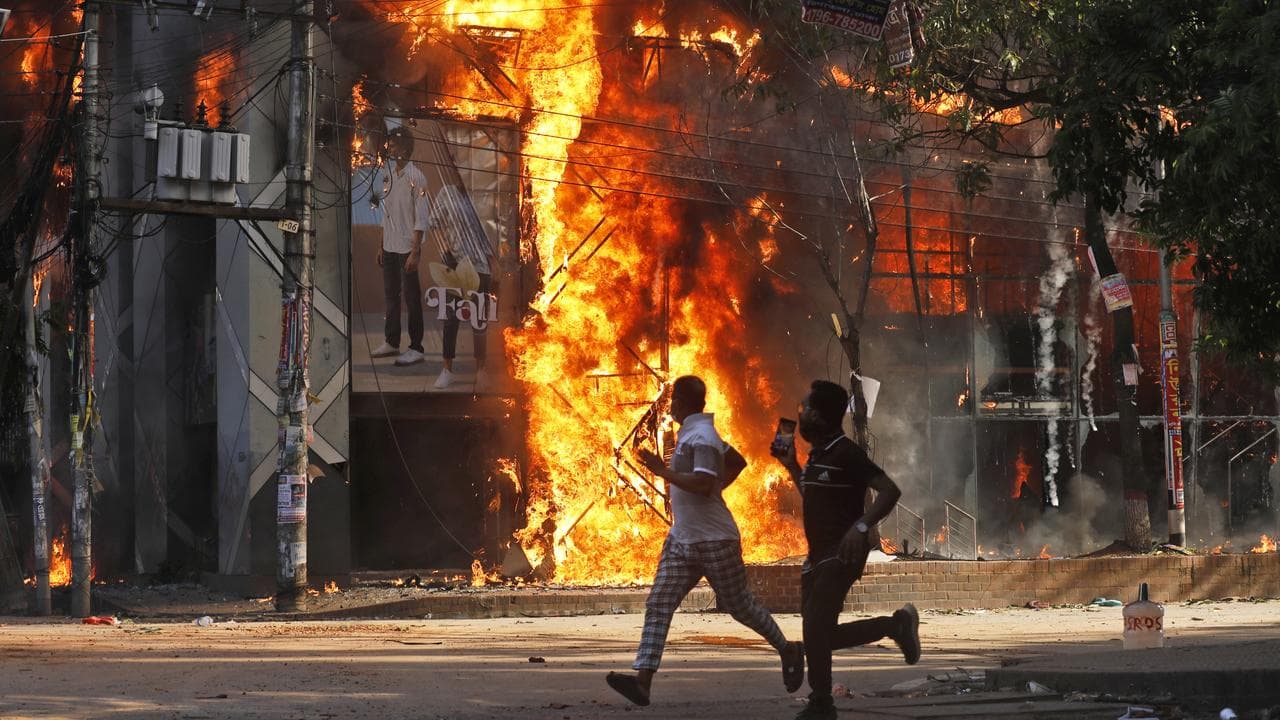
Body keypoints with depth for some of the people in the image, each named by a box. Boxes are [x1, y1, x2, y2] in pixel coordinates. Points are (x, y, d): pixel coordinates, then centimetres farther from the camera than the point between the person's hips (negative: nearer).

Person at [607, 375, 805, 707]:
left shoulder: (701, 436, -17)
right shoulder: (692, 433, 14)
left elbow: (703, 484, -29)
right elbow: (737, 461, 27)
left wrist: (663, 471, -25)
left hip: (714, 540, -9)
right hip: (682, 539, 9)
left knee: (740, 604, 6)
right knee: (658, 604, -5)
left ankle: (788, 651, 28)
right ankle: (643, 680, -14)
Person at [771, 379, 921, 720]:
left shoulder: (847, 454, -13)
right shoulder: (818, 455, 14)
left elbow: (890, 490, -21)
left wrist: (862, 526, -32)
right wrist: (791, 466, 21)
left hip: (842, 554, -10)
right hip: (818, 554, 10)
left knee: (815, 628, -16)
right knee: (820, 635, 8)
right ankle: (895, 625, 21)